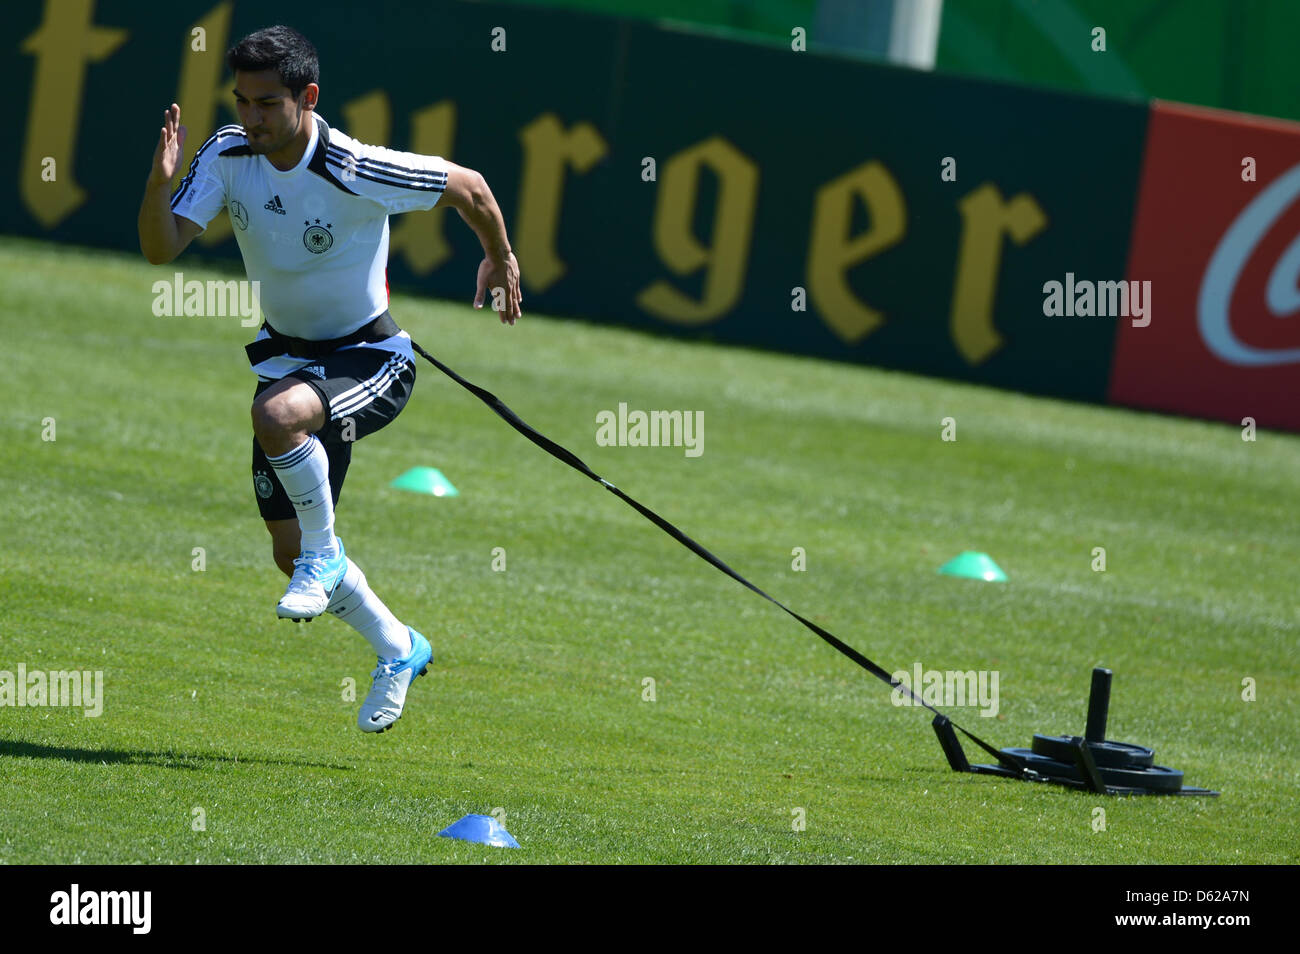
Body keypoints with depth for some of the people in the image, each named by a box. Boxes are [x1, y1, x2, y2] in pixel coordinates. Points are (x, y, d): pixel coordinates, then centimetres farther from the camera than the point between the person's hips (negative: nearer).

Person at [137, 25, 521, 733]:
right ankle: (398, 650, 33)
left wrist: (502, 259, 6)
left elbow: (467, 187, -11)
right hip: (286, 351, 6)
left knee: (276, 412, -39)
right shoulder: (226, 156, -12)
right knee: (287, 549, 9)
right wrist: (160, 180, -36)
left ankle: (326, 553, -13)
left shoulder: (359, 173, -26)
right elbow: (161, 249, -17)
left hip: (370, 356, -6)